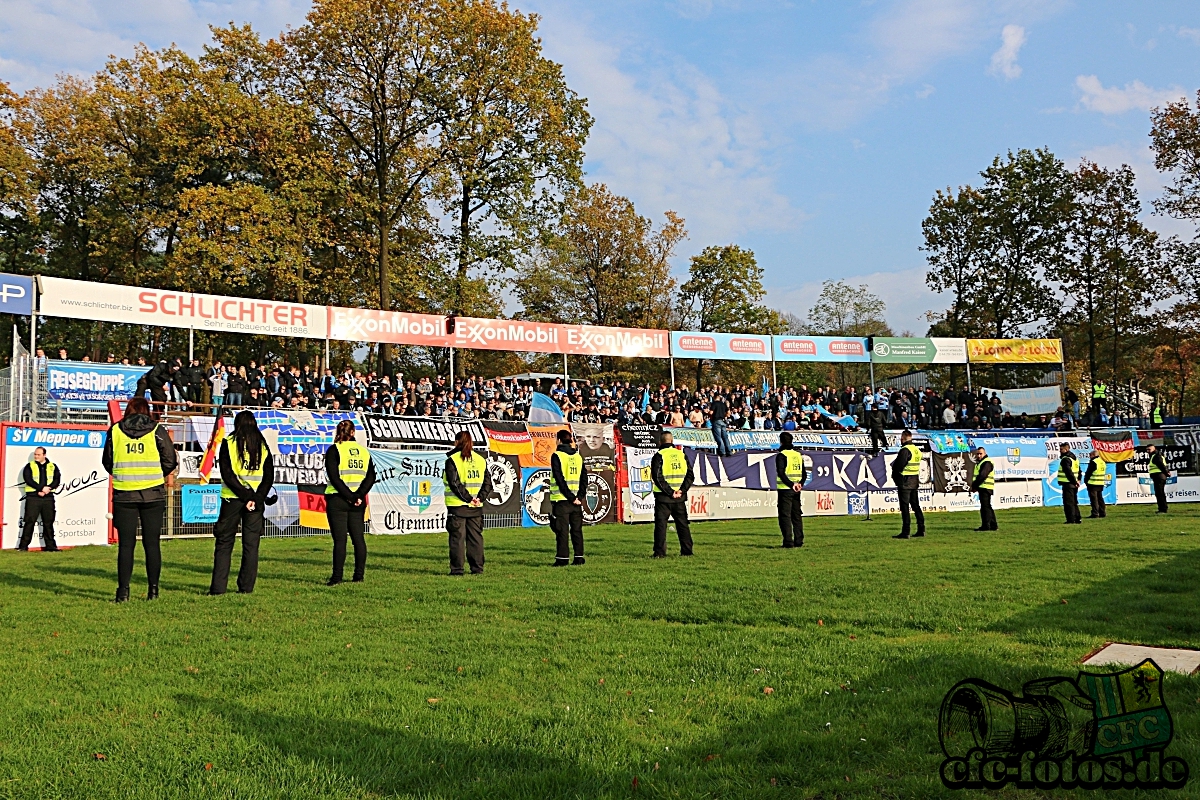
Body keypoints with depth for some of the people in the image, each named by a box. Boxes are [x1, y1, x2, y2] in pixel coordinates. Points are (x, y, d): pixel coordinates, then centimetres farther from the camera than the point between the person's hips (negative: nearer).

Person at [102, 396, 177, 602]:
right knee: (152, 543, 6)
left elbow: (107, 462, 10)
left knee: (126, 544, 5)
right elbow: (170, 461, 0)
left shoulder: (115, 431, 3)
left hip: (123, 494, 1)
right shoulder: (157, 430, -1)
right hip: (153, 494, -1)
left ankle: (123, 591, 3)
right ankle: (153, 590, 8)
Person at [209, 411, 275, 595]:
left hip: (232, 499, -2)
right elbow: (269, 477, 0)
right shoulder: (263, 446, 6)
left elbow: (228, 475, -10)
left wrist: (246, 497, -10)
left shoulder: (229, 444, -3)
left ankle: (218, 587, 2)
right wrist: (256, 499, -8)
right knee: (251, 544, 7)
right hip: (256, 500, 2)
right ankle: (246, 587, 7)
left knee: (224, 543, 5)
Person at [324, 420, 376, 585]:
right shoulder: (364, 451, 9)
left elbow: (334, 477, -13)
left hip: (337, 500, -4)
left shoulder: (334, 450, -4)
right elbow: (371, 477, 0)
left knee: (340, 540, -3)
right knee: (358, 538, 9)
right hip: (358, 502, 4)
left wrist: (350, 497, -12)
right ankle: (359, 576, 12)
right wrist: (358, 496, -9)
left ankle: (337, 577, -3)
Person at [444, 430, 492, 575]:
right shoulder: (481, 460, 10)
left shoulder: (452, 460, -7)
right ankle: (477, 568, 10)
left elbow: (455, 483, -14)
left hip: (457, 505, -4)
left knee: (457, 537, 0)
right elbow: (487, 482, 5)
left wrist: (468, 498, -11)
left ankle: (457, 569, 1)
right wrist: (479, 498, -2)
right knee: (476, 537, 9)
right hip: (476, 508, 4)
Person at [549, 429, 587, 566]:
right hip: (577, 501, 5)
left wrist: (571, 497, -10)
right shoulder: (578, 456, 11)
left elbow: (560, 480, -13)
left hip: (561, 499, -5)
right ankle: (579, 557, 10)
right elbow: (584, 479, 5)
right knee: (577, 529, 10)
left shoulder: (557, 456, -6)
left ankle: (562, 558, -3)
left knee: (562, 530, -2)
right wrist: (580, 497, 0)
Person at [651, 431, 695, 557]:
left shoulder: (659, 456, -6)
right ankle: (687, 551, 13)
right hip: (680, 497, 4)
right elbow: (690, 476, 4)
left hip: (663, 497, -4)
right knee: (683, 524, 13)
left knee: (661, 524, 0)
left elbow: (657, 477, -15)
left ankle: (660, 552, -4)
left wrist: (670, 492, -12)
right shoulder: (682, 454, 8)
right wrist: (682, 490, -4)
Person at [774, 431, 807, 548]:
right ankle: (799, 541, 12)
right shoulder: (798, 454, 13)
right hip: (796, 490, 6)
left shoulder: (781, 455, -8)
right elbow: (804, 473, 11)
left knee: (785, 515, -4)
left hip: (785, 489, -6)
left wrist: (791, 484, -23)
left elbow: (781, 473, -20)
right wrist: (800, 484, 0)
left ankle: (788, 541, -9)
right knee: (797, 515, 12)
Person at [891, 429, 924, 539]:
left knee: (905, 507, -6)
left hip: (905, 482, -8)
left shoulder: (905, 450, -16)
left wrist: (895, 476, -2)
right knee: (915, 505, 14)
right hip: (915, 481, 8)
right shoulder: (917, 450, 12)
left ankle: (905, 532, -7)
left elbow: (899, 466, -19)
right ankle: (921, 529, 17)